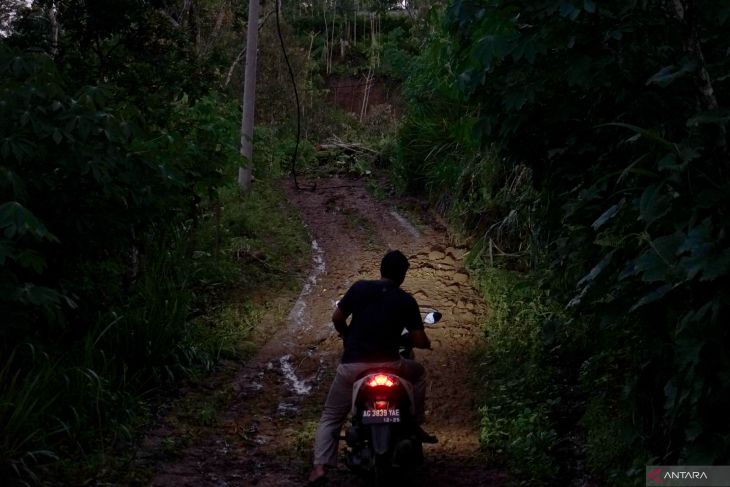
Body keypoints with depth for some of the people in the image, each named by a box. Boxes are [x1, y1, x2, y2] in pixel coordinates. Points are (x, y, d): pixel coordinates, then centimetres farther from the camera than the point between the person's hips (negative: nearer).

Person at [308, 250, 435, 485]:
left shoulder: (359, 288, 3)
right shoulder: (407, 301, 1)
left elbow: (336, 318, 7)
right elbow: (420, 341, 0)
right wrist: (426, 343, 25)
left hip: (351, 366, 1)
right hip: (389, 365, -1)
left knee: (330, 417, 15)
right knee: (418, 372, 31)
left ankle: (320, 466, -4)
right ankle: (416, 426, 30)